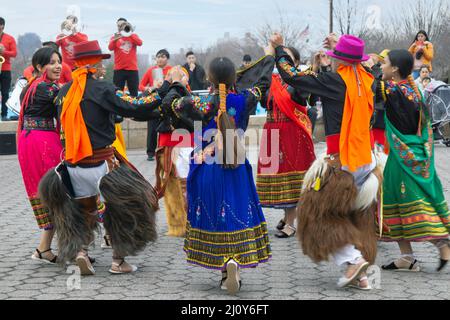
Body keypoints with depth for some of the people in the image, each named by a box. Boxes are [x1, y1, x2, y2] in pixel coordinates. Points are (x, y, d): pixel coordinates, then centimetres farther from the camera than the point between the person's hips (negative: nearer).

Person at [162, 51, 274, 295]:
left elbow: (168, 104, -1)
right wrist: (269, 59, 32)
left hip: (205, 171, -1)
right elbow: (263, 83, 15)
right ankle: (234, 260, -18)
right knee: (236, 215, 5)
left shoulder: (200, 104, -11)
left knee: (211, 217, 10)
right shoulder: (243, 101, -4)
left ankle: (225, 268, 8)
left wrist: (176, 84, 18)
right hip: (236, 171, 1)